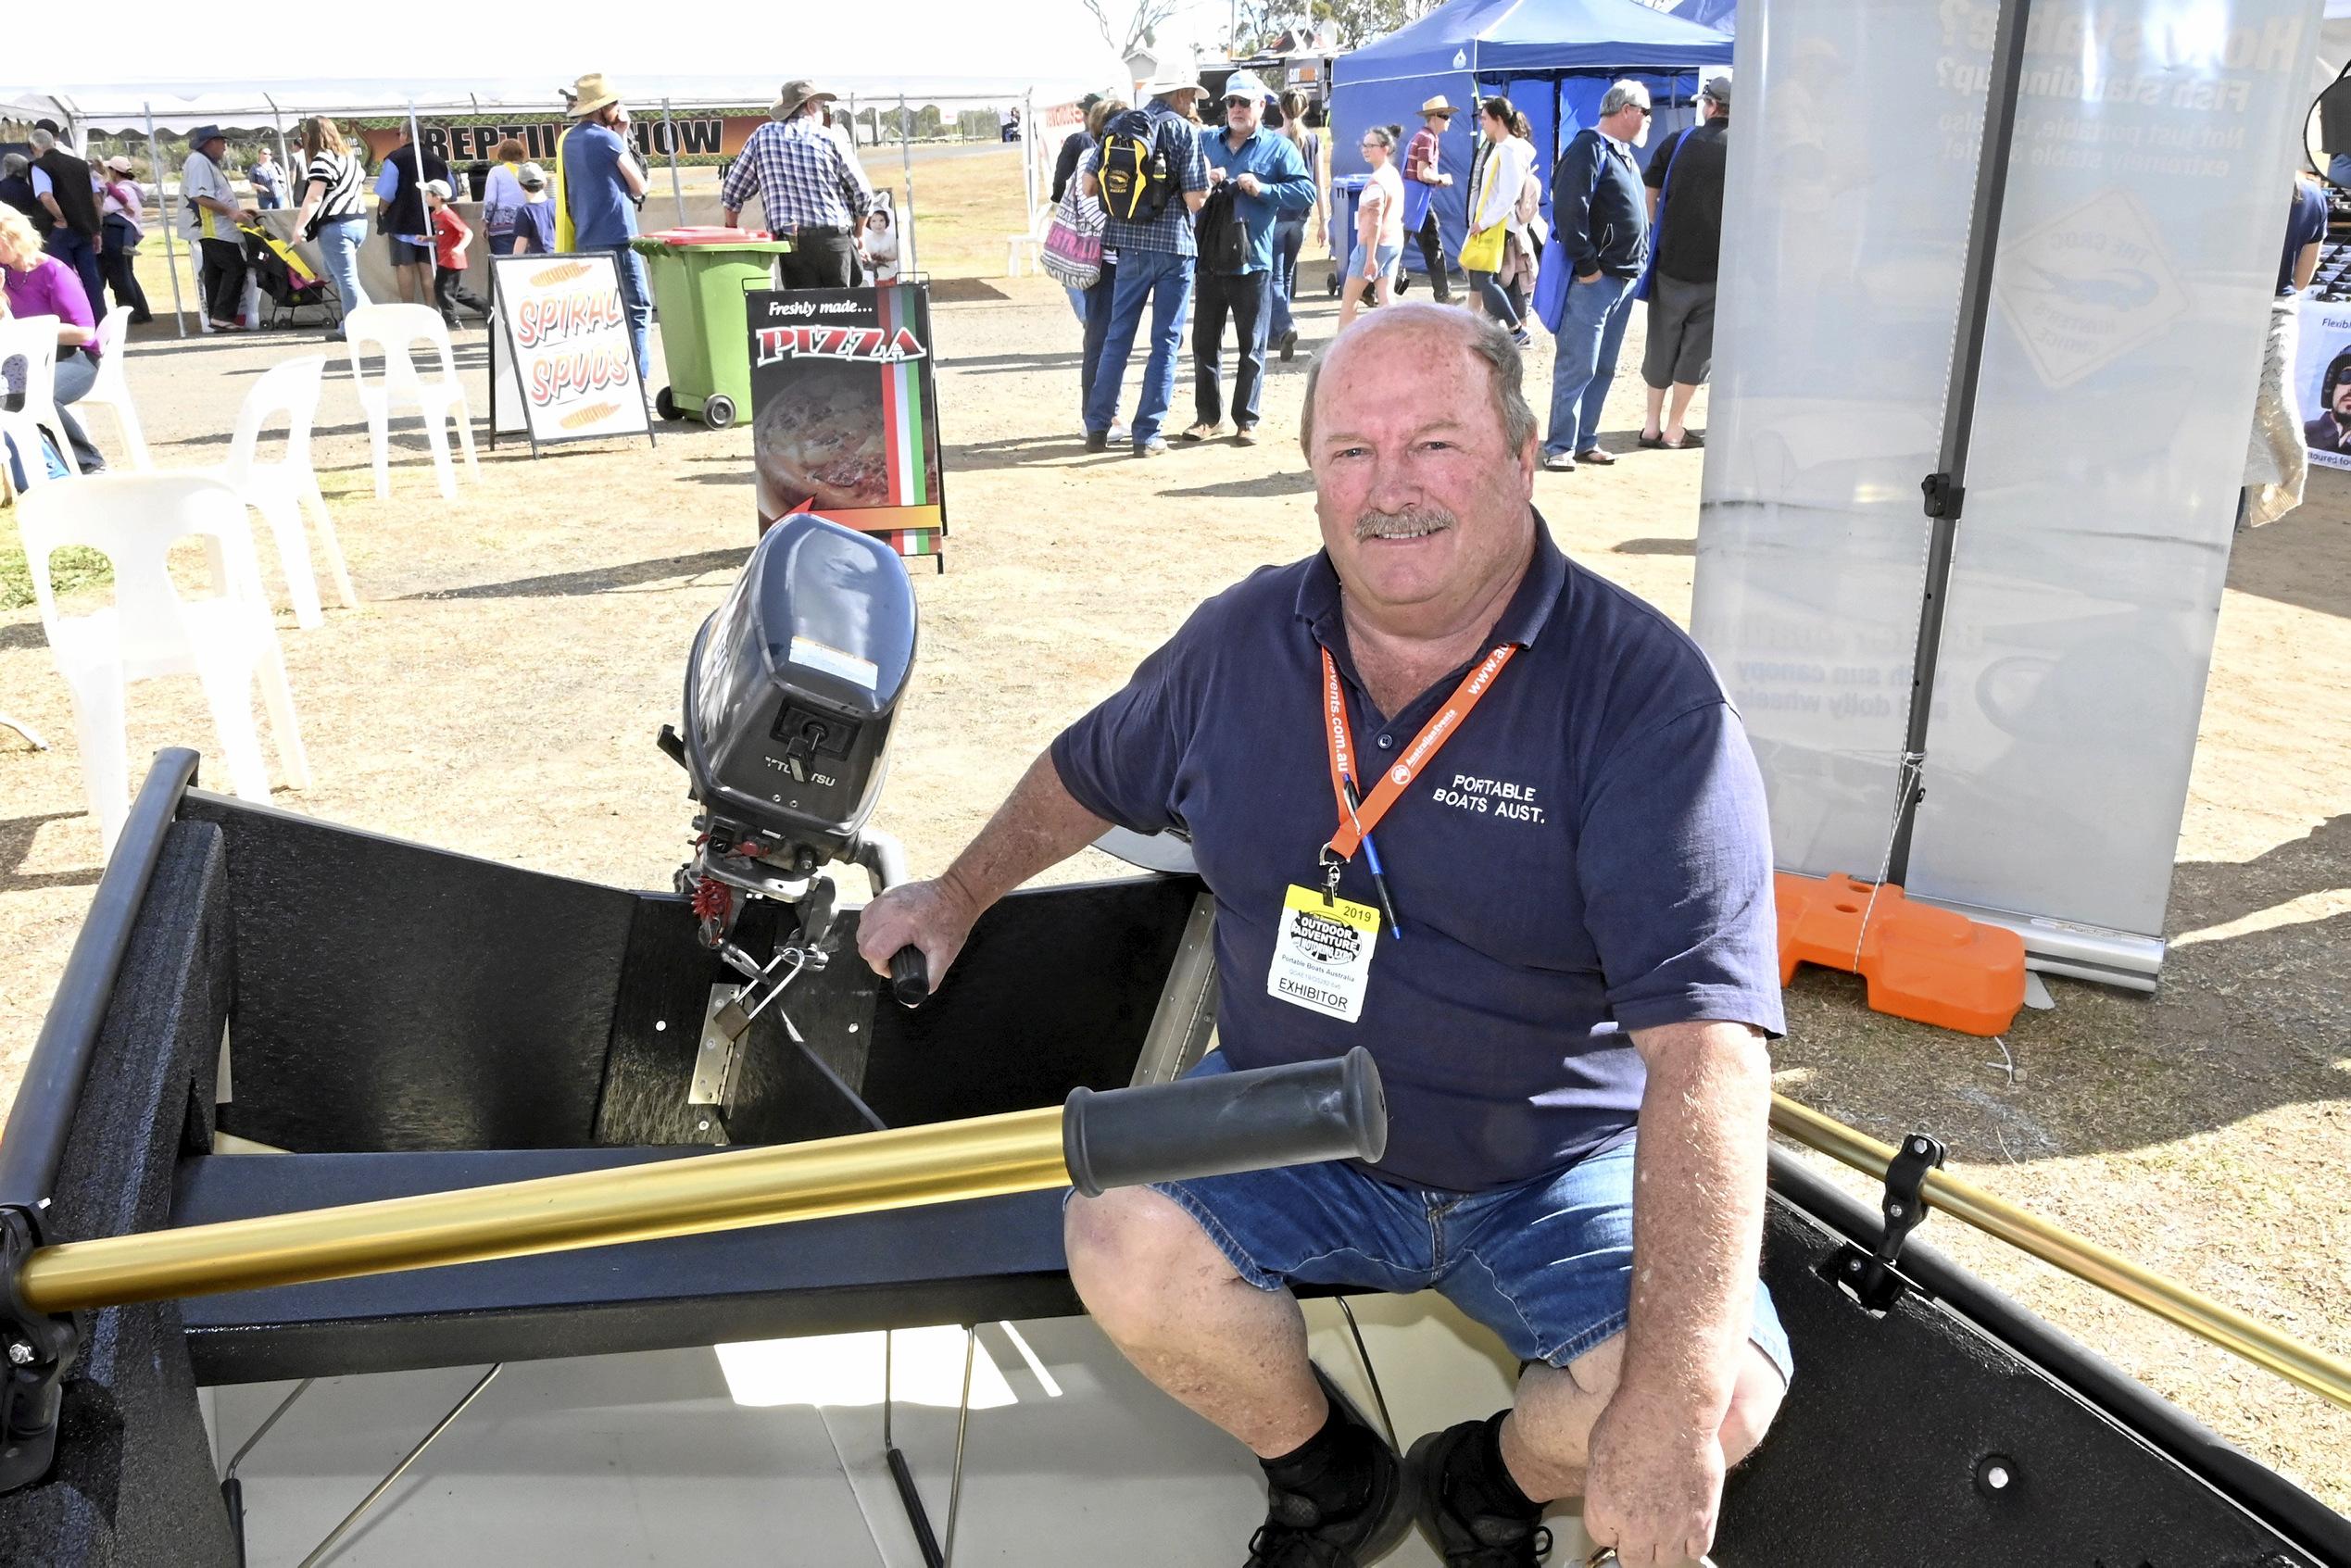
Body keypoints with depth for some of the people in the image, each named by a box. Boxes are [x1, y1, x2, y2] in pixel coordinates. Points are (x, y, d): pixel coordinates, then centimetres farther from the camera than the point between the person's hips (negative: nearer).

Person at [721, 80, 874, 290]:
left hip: (791, 242, 1)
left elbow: (731, 192, 10)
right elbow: (863, 194, 5)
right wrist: (856, 236, 21)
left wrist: (731, 233, 25)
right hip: (835, 239, -1)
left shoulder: (763, 136, 9)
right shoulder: (828, 139, 5)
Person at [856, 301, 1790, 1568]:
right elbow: (1091, 773, 19)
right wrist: (958, 898, 30)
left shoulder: (1641, 689, -19)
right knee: (1119, 1245, -23)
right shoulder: (1240, 642, -3)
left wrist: (1674, 1398, -35)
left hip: (1557, 1177, -2)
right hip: (1290, 1139, 3)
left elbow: (1706, 1045, -27)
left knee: (1717, 1391, -25)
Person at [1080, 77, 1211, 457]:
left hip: (1130, 243, 4)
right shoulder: (1182, 129, -7)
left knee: (1117, 336, 13)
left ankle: (1097, 427, 13)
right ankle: (1147, 435, 3)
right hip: (1173, 243, -4)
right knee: (1165, 341, 3)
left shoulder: (1117, 125, 7)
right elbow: (1194, 200, -12)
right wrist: (1205, 177, 8)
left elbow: (1090, 187, 6)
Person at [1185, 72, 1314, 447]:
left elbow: (1306, 192, -7)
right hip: (1209, 259, 4)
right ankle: (1208, 415, 19)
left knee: (1251, 346, 3)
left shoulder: (1278, 146, 2)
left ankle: (1246, 420, 12)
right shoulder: (1206, 142, 13)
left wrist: (1263, 190, -16)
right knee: (1204, 342, 8)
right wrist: (1203, 179, -9)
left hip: (1253, 262, -3)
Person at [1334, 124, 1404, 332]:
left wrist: (1370, 257, -24)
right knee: (1386, 296, 7)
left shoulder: (1376, 180, -19)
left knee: (1349, 298, 5)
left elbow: (1374, 221, -23)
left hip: (1375, 243, -8)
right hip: (1395, 242, 8)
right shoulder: (1394, 175, 10)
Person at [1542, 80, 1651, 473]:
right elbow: (1568, 211, -20)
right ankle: (1560, 446, -3)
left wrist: (1638, 264, 15)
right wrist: (1587, 267, -19)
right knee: (1577, 366, -8)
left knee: (1603, 368, 11)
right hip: (1594, 279, -9)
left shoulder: (1624, 153, 19)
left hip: (1624, 279, 9)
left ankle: (1585, 441, 18)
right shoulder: (1589, 148, -10)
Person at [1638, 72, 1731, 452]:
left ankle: (1653, 424, 19)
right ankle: (1674, 429, 11)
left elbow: (1649, 194, 3)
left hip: (1671, 261, 2)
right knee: (1697, 348, 8)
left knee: (1661, 343, 14)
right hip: (1718, 269, -2)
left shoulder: (1676, 143, -1)